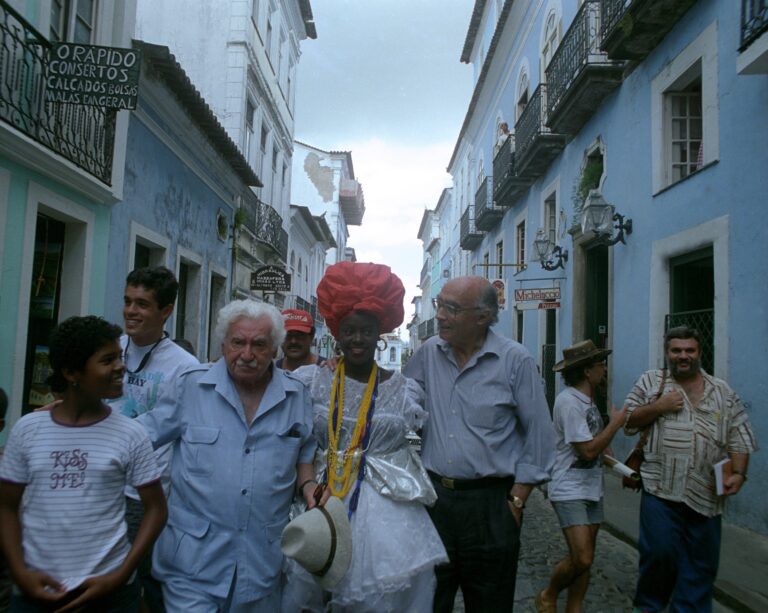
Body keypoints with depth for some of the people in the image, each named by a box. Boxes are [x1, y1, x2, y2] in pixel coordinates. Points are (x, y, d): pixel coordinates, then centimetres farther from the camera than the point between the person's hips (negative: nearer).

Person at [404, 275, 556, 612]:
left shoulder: (516, 360, -7)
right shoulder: (428, 353, 3)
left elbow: (539, 436, -4)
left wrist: (517, 500, -5)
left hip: (491, 502, -3)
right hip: (433, 496, 3)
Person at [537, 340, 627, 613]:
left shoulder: (588, 399, 11)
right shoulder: (569, 401, -19)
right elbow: (587, 450, -22)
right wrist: (616, 423, -13)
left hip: (591, 488, 9)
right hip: (570, 491, -9)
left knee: (584, 558, 11)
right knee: (581, 558, -12)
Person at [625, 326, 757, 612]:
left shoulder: (723, 391, 11)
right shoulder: (651, 381, 6)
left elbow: (739, 439, 10)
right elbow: (628, 422, 5)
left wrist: (738, 473, -4)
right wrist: (658, 407, -9)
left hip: (706, 493, 3)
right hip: (661, 490, -2)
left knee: (702, 562, 8)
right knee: (660, 552, -4)